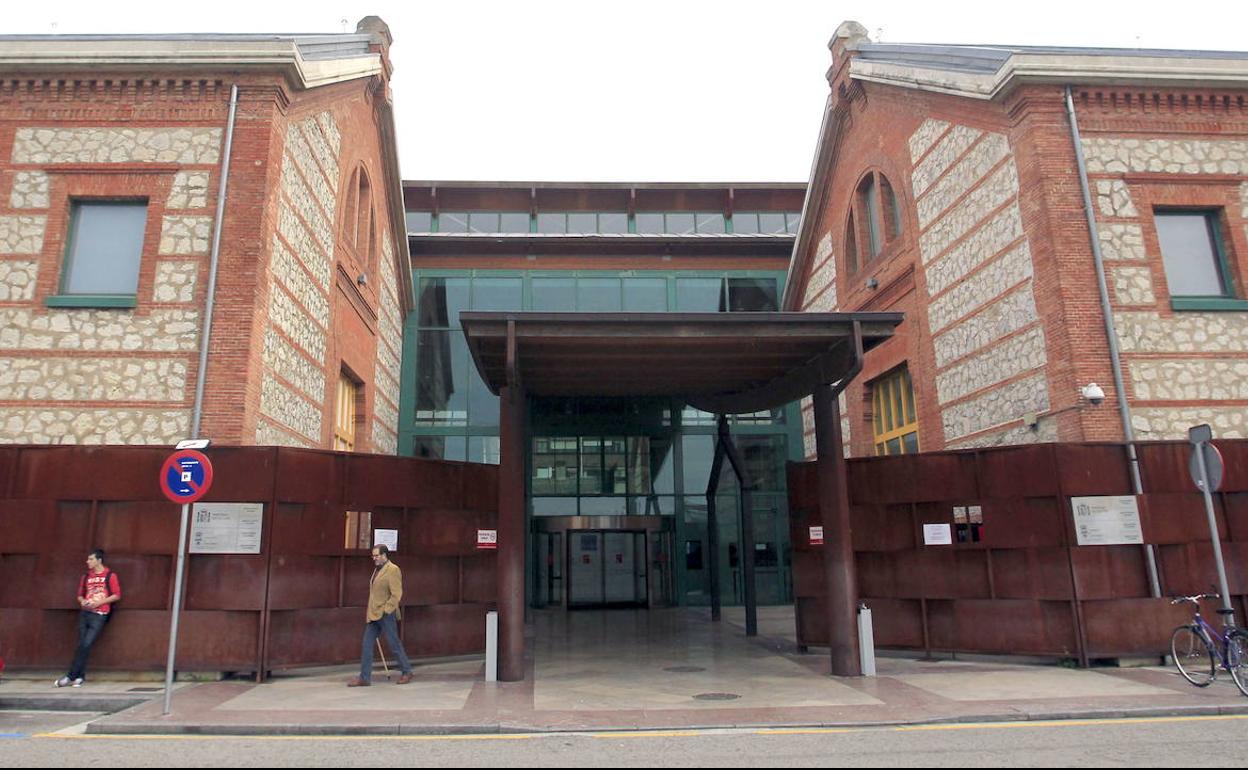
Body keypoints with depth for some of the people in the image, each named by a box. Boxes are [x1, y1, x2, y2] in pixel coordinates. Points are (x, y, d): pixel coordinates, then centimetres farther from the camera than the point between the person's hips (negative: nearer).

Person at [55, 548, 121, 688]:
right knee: (81, 645, 4)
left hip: (99, 615, -5)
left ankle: (70, 676, -5)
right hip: (85, 613, 5)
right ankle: (80, 677, 11)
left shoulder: (110, 575, -3)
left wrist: (99, 602, -13)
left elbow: (117, 595, -5)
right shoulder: (86, 576, 13)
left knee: (86, 645, -11)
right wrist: (82, 601, 0)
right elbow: (80, 595, 21)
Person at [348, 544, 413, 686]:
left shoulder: (393, 570, -12)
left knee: (394, 645, 2)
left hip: (386, 615, -8)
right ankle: (364, 678, 10)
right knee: (367, 645, 5)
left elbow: (396, 594, -17)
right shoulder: (377, 569, 14)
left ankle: (406, 672, 18)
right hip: (373, 615, 8)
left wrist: (385, 610, -18)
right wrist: (370, 612, 13)